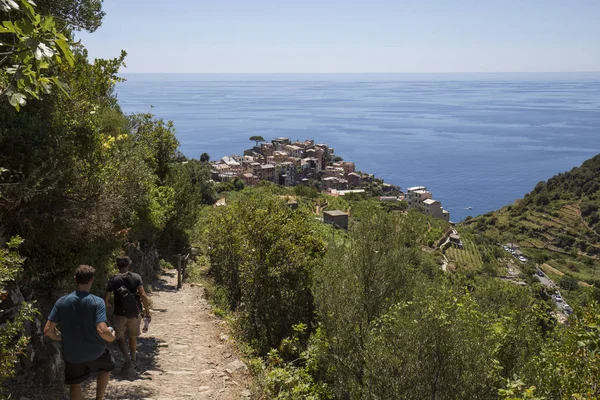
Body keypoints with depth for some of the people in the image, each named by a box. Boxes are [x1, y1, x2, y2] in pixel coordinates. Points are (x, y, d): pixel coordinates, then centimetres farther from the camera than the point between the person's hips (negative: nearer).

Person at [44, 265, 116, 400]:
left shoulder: (62, 301, -9)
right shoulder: (97, 302, -19)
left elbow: (48, 330, -9)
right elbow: (102, 330, -28)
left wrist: (61, 338, 10)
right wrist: (112, 337, -6)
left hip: (72, 354, 2)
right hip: (95, 352, -2)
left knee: (75, 385, 21)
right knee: (107, 367, 31)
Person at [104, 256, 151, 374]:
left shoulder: (113, 280, -6)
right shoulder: (136, 277, -5)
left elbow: (106, 298, -4)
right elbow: (143, 295, -13)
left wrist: (107, 305, 19)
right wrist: (147, 311, -5)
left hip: (120, 314, -2)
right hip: (134, 313, 2)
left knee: (120, 338, 11)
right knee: (133, 337, 21)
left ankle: (128, 359, -9)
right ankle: (133, 360, 34)